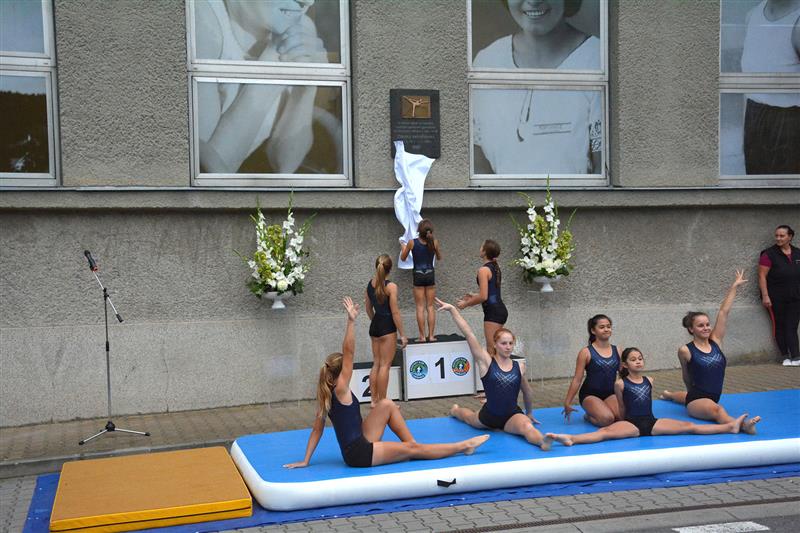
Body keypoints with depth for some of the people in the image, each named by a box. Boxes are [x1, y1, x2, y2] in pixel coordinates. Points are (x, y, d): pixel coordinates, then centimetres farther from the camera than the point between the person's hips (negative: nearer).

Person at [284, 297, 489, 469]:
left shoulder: (326, 395, 8)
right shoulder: (340, 390, -15)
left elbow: (317, 429, 7)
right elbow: (348, 353, -24)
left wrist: (305, 461, 10)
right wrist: (351, 321, -28)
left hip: (360, 445, 9)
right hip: (359, 454, -9)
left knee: (387, 405, 9)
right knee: (413, 450, -2)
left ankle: (411, 443, 12)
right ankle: (462, 446, 6)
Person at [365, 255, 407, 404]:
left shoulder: (370, 284, 4)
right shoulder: (391, 287, -15)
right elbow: (395, 313, -14)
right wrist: (402, 335, -8)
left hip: (374, 326, 6)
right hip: (388, 327, -6)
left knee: (376, 363, 14)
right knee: (385, 365, 0)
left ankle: (374, 400, 19)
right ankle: (382, 402, 3)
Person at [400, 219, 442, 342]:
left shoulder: (412, 242, -11)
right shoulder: (434, 242, -6)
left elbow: (403, 258, 3)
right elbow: (439, 258, 12)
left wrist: (404, 248, 24)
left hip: (418, 276, -1)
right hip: (430, 275, 2)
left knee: (420, 307, 3)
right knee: (430, 306, 8)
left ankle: (422, 336, 0)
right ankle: (431, 335, 6)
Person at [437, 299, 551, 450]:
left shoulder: (519, 366, -2)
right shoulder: (486, 362, -12)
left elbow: (527, 391, 17)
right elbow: (469, 335, -19)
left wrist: (529, 412, 28)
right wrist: (452, 309, -25)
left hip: (512, 416, 0)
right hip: (488, 416, 0)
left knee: (527, 427, -36)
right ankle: (455, 410, 66)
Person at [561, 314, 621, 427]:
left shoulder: (617, 351, 5)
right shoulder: (586, 353, -7)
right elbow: (577, 380, -5)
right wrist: (567, 403, -5)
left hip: (610, 394, 4)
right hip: (590, 394, -4)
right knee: (607, 419, -30)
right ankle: (589, 417, 5)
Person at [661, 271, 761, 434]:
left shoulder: (715, 341, -1)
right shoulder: (685, 350, -13)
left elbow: (723, 312, -5)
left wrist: (734, 286, -7)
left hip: (712, 397, 8)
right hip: (696, 401, -8)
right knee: (717, 409, -38)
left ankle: (669, 395, 67)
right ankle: (741, 425, -67)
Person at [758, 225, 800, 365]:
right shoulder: (769, 254, -6)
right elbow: (762, 276, -9)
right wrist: (765, 296, -16)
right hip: (776, 299, -3)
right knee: (779, 327, 2)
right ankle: (786, 357, 8)